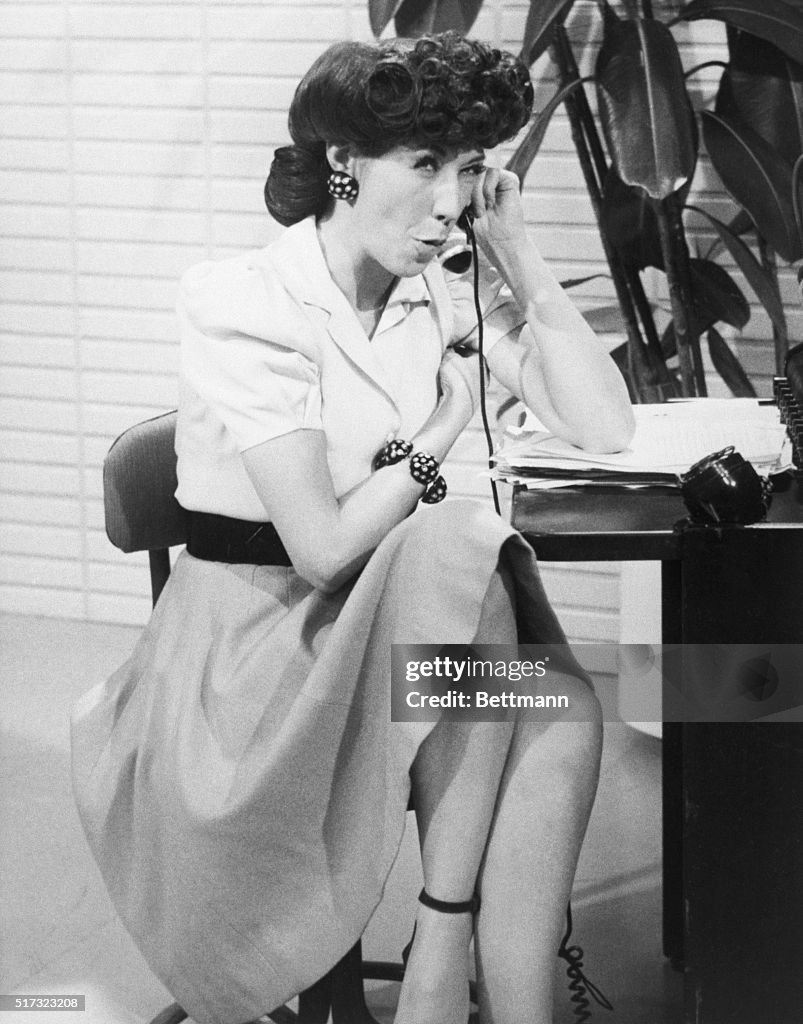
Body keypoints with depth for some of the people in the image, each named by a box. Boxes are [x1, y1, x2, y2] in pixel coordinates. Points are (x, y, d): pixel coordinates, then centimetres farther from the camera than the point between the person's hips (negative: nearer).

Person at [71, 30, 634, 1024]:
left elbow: (603, 423, -3)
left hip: (388, 625, 5)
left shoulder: (442, 297, 5)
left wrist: (517, 254, -6)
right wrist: (437, 437, -6)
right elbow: (323, 542, -20)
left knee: (562, 717, -25)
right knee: (463, 549, -31)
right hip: (252, 636, -5)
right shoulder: (241, 300, -14)